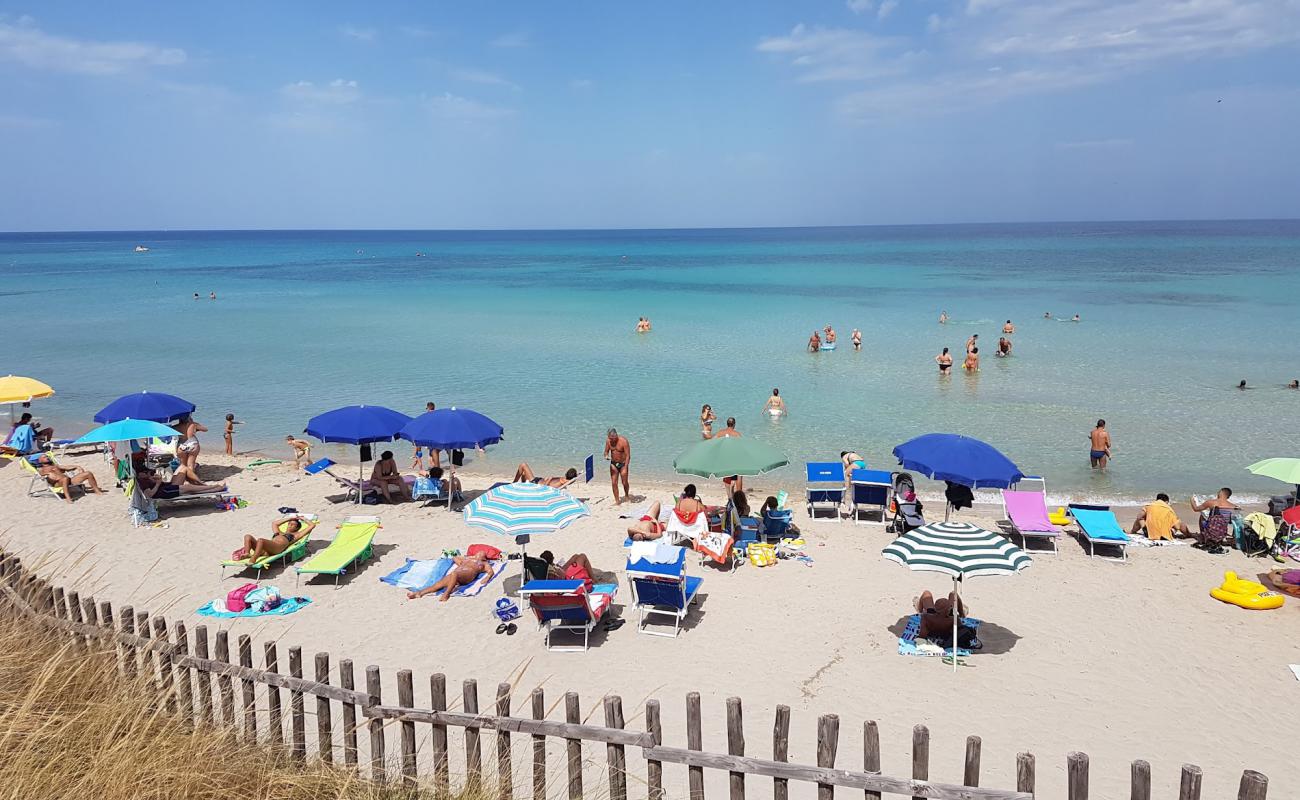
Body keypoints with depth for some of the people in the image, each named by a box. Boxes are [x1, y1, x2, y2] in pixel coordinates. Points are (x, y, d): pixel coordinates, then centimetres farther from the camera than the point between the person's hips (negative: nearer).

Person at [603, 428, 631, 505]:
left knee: (624, 482, 4)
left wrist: (625, 468, -24)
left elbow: (628, 455, -19)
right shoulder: (608, 441, -8)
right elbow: (606, 451, 7)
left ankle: (626, 495, 33)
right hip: (613, 464, 4)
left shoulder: (623, 441, -22)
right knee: (614, 483, -2)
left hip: (623, 464, -4)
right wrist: (606, 456, -19)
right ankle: (617, 501, 8)